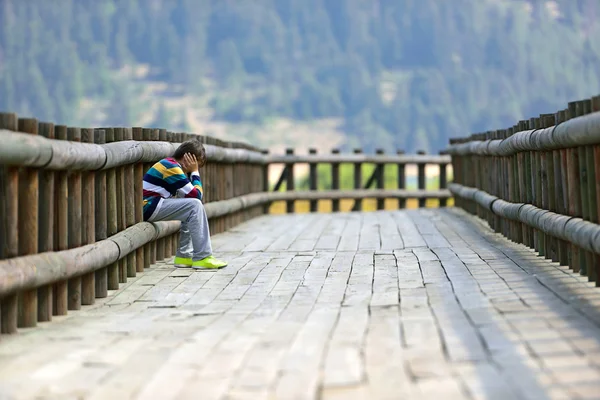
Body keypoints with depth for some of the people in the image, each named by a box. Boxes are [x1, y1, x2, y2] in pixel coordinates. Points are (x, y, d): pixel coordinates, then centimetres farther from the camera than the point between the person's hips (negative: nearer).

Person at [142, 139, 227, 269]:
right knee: (195, 205, -15)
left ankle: (184, 256, 11)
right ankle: (202, 257, -15)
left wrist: (191, 172, 6)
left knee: (191, 210, 17)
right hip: (149, 206, -10)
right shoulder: (172, 167, -14)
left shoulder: (170, 164, 17)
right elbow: (197, 195, -14)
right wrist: (194, 172, -3)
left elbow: (191, 193, 19)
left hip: (150, 206, 10)